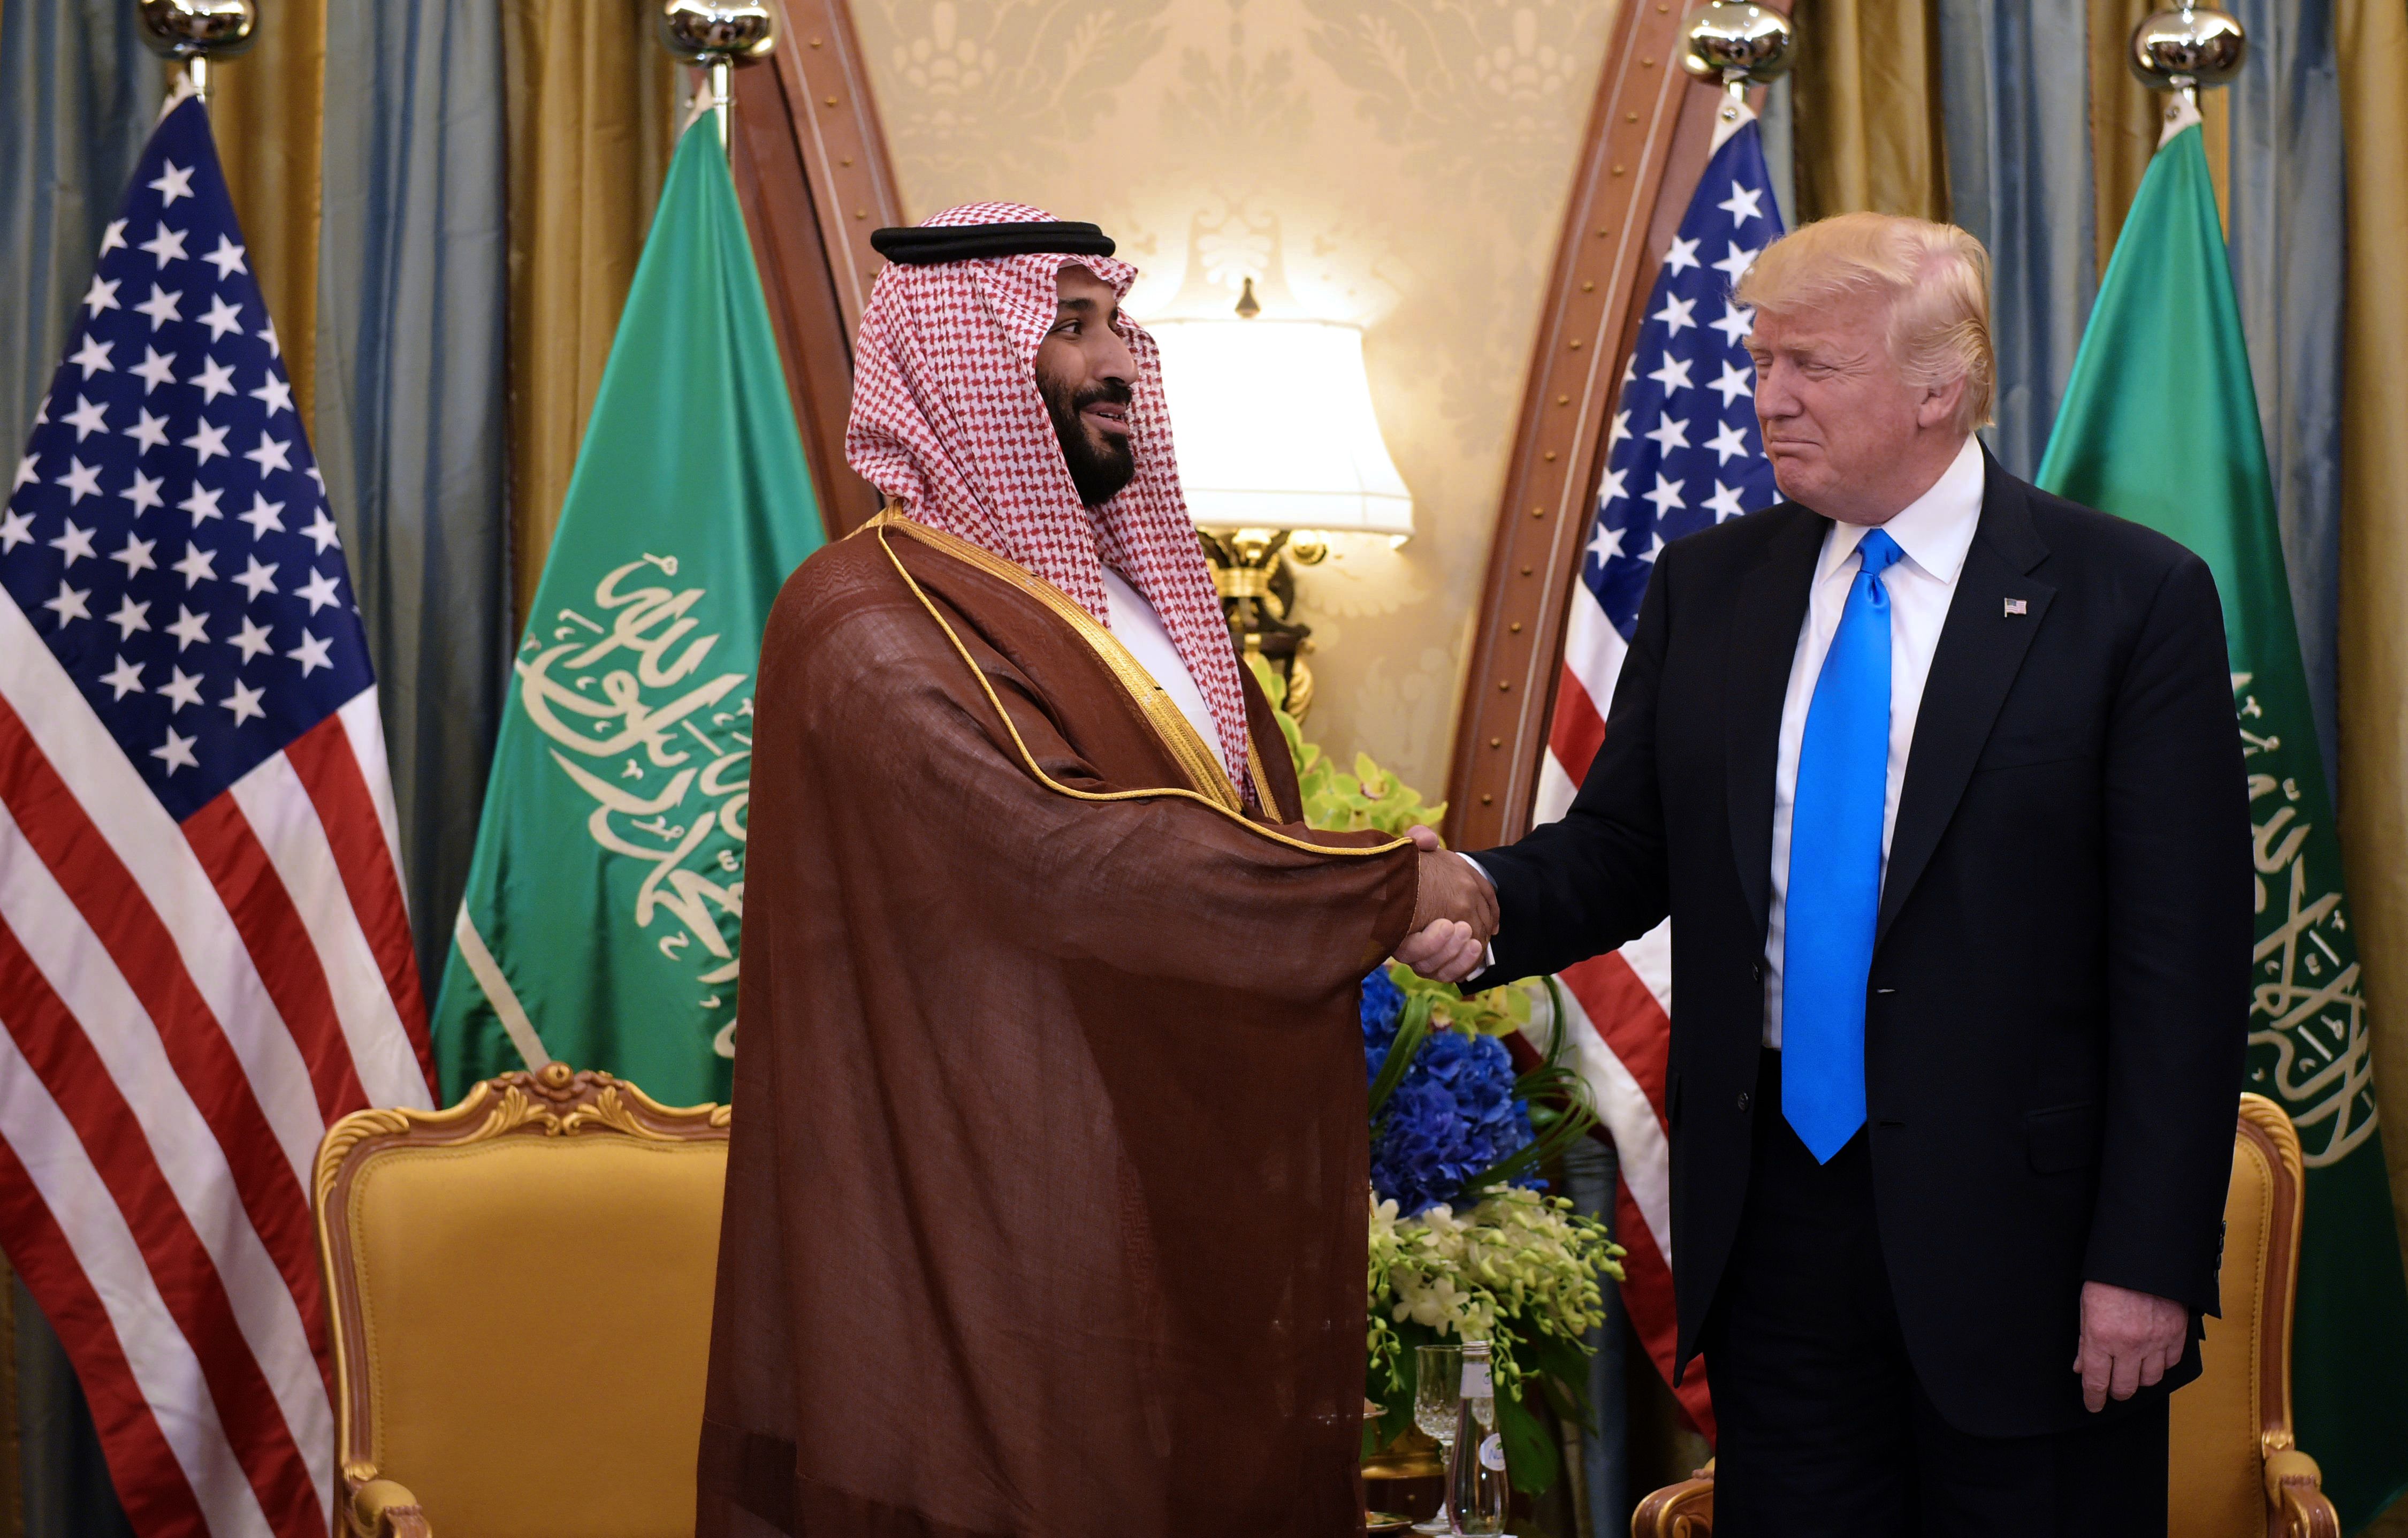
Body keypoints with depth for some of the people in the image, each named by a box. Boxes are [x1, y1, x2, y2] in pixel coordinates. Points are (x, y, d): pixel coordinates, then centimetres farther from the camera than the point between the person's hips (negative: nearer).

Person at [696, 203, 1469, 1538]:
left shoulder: (1141, 598, 14)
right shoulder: (873, 624, -13)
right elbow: (1073, 859, -23)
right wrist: (1393, 889, -16)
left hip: (1194, 1217, 8)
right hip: (1017, 1232, -8)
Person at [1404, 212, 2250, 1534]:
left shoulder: (2131, 599, -7)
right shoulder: (1705, 586, 8)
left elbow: (2182, 959, -9)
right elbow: (1621, 847, 9)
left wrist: (2150, 1261, -12)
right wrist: (1484, 897, -14)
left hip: (2016, 1219, -3)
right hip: (1775, 1200, 4)